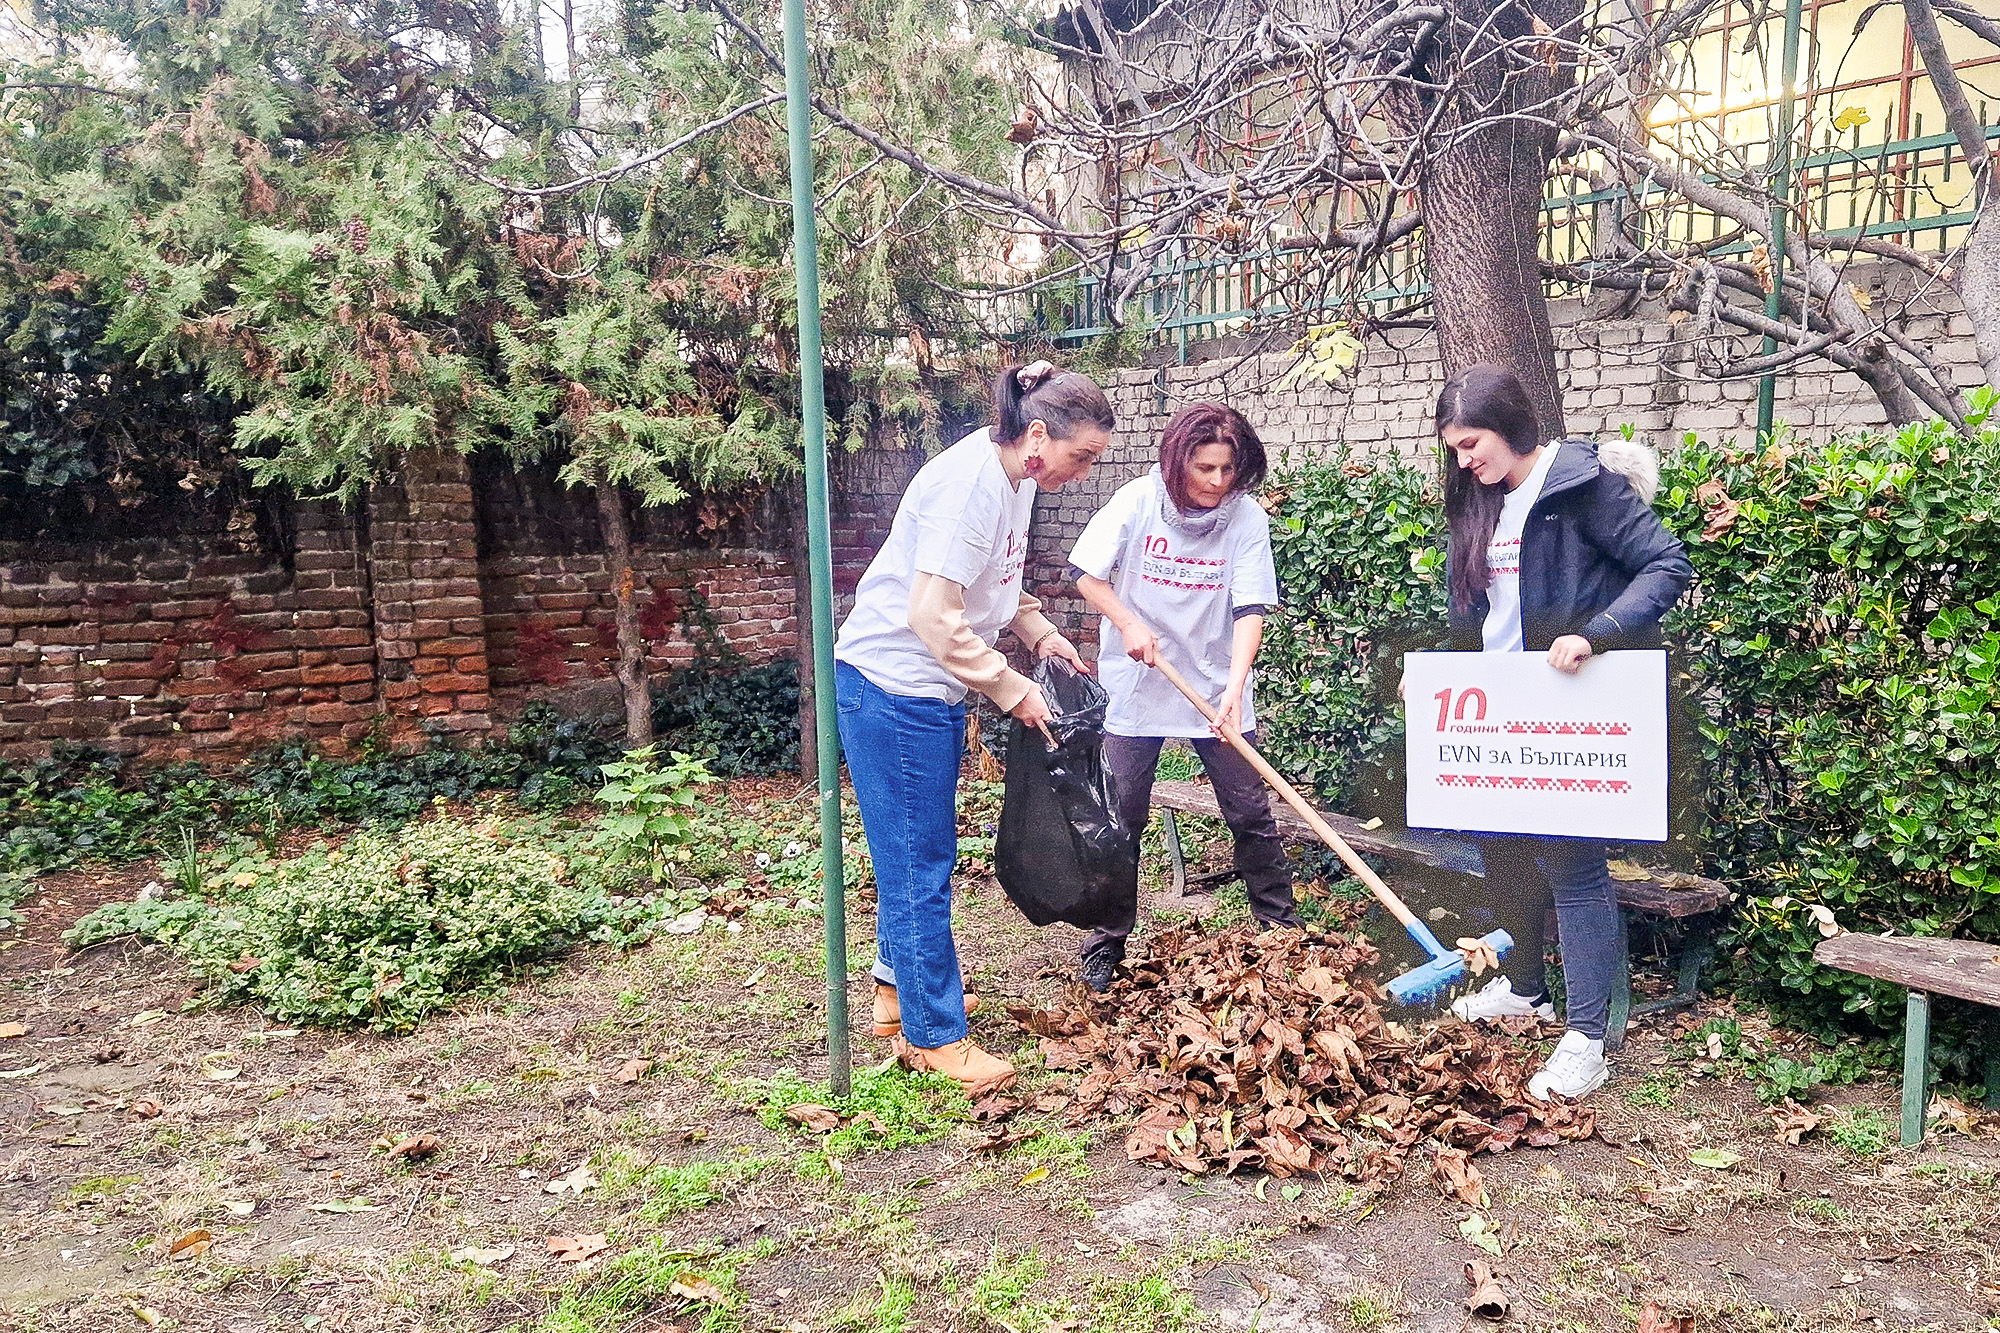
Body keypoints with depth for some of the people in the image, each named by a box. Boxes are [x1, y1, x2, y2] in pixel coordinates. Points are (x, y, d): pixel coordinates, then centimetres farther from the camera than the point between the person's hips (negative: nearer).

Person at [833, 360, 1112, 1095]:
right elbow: (934, 616, -28)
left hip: (931, 690, 10)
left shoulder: (1016, 478, 6)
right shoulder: (970, 483, -24)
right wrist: (1013, 690, -19)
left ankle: (898, 986, 37)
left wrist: (1040, 633, 7)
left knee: (921, 853, 20)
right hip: (892, 684, -10)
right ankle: (934, 1036, 11)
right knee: (918, 865, -1)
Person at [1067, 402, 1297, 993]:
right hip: (1136, 686, -1)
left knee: (1252, 813, 5)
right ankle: (1107, 941, 18)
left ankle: (1279, 922, 23)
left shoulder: (1248, 519, -8)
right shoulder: (1137, 502, -10)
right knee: (1122, 817, 5)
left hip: (1216, 687, 1)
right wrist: (1129, 625, -15)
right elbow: (1087, 574, -1)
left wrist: (1235, 688, -26)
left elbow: (1250, 610, -14)